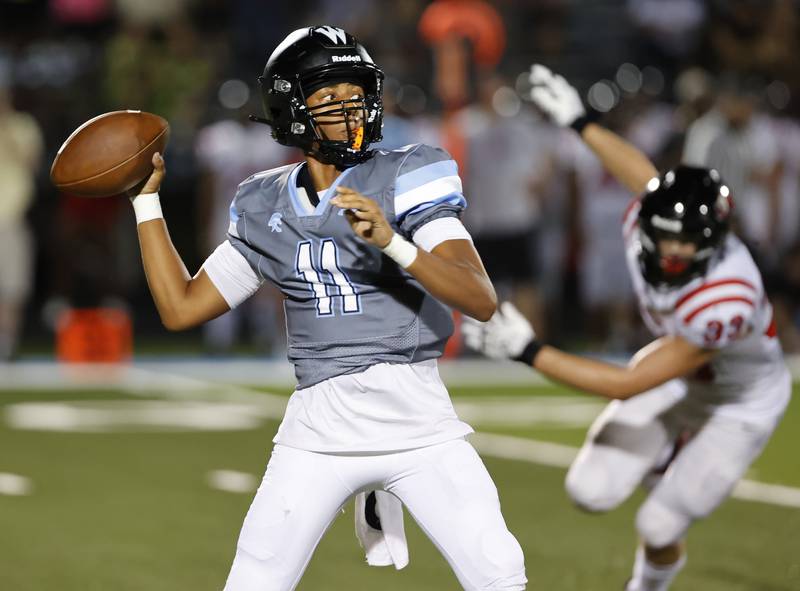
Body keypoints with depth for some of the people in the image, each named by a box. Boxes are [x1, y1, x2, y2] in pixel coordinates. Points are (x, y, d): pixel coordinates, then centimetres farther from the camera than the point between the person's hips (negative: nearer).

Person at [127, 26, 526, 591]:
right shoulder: (265, 208, 9)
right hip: (319, 432, 3)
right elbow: (181, 308, 14)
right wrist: (145, 198, 13)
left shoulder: (406, 177, -3)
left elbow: (482, 302, -14)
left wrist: (392, 242, -28)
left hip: (419, 422, -2)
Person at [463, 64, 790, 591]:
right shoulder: (645, 223, -26)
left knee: (660, 526, -5)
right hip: (675, 374, 5)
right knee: (592, 492, -6)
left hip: (740, 405, -5)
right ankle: (673, 453, 26)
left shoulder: (725, 305, -43)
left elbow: (629, 386, -38)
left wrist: (528, 351, -39)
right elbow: (644, 172, 2)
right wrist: (579, 123, 14)